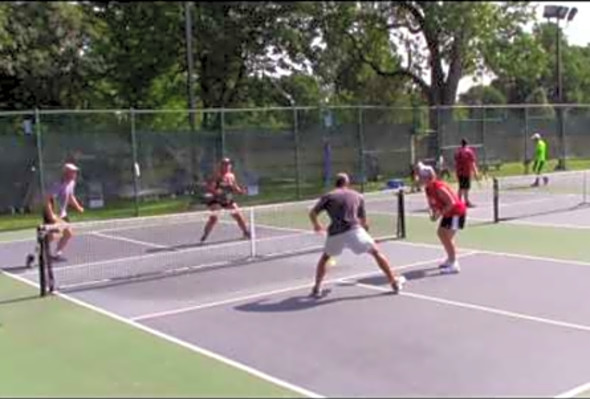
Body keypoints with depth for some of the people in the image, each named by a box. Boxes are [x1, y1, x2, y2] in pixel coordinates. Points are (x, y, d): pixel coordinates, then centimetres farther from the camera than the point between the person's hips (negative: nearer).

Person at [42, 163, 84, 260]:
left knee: (69, 233, 7)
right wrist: (51, 215, -35)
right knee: (51, 235, -17)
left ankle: (57, 254, 18)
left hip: (62, 214, 9)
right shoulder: (59, 185, -26)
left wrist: (78, 207, 10)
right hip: (52, 214, -9)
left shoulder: (72, 183, 1)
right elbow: (47, 200, -30)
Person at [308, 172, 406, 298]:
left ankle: (317, 288, 21)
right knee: (376, 252, 14)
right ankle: (394, 282, 13)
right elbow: (363, 221, 23)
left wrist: (316, 225, 30)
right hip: (353, 230, -1)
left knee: (325, 257, 27)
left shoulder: (327, 197, 17)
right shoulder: (357, 196, 19)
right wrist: (364, 226, 45)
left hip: (334, 233, 1)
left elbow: (312, 213, 10)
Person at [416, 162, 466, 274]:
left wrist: (440, 214, -26)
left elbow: (451, 203, -28)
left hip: (457, 211, -10)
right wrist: (434, 213, -9)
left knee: (448, 236, -15)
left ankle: (454, 265, -12)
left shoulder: (439, 187, -29)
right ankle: (451, 259, 32)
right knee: (441, 232, 17)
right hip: (448, 213, 10)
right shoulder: (428, 189, -1)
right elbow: (432, 203, 11)